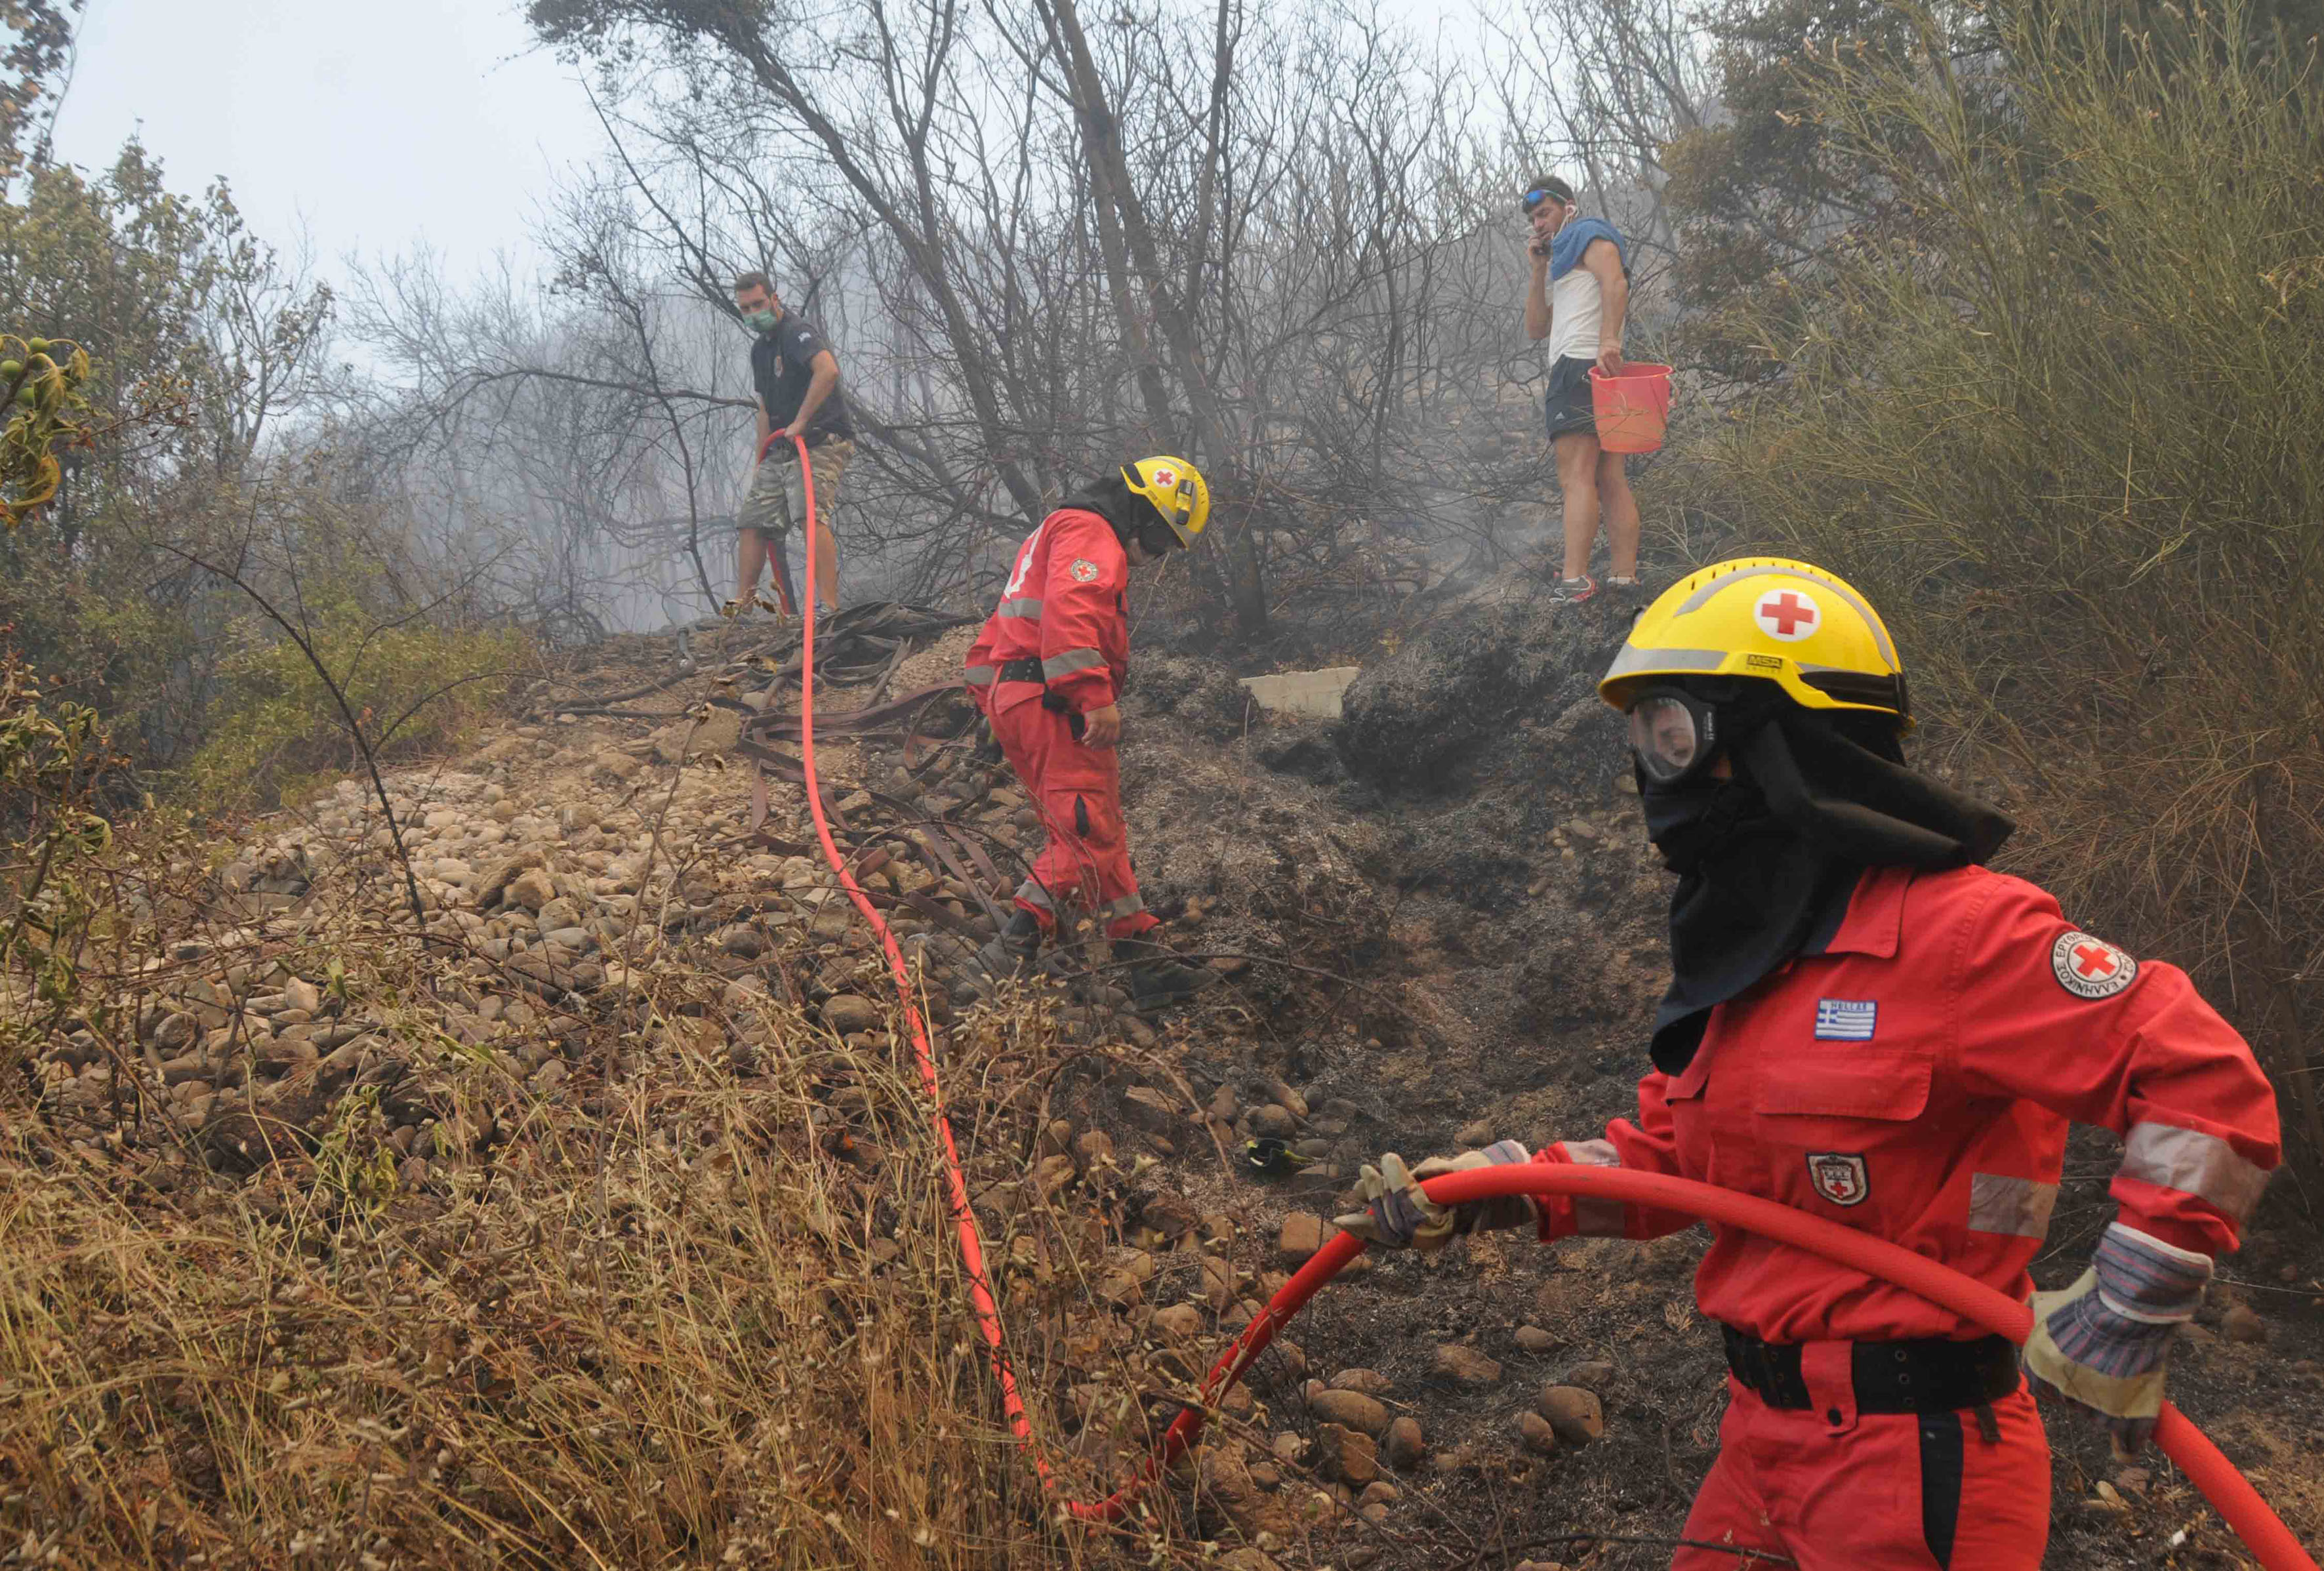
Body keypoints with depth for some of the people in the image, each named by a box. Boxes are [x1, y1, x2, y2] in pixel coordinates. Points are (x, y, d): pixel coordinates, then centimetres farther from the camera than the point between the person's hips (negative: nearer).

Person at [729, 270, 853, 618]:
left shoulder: (798, 332, -11)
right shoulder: (761, 347, 19)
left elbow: (828, 370, -31)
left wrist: (800, 423, -28)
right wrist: (761, 462, 20)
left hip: (821, 444, -10)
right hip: (780, 451, 10)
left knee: (812, 515, -26)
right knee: (751, 522, 6)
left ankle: (829, 605, -32)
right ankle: (742, 603, 10)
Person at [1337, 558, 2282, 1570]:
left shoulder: (1955, 930, -19)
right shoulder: (1756, 955, 11)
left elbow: (2205, 1083, -22)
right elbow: (1670, 1159, 17)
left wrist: (2127, 1316, -20)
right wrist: (1482, 1192, 5)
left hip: (1913, 1470, -8)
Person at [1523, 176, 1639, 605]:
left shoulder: (1590, 236, 3)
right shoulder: (1561, 265, 32)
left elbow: (1615, 282, -17)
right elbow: (1536, 329, 25)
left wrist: (1608, 339, -31)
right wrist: (1539, 270, 18)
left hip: (1580, 365, -11)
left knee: (1576, 477, -18)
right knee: (1611, 481, 4)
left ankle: (1575, 580, -26)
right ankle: (1624, 574, 1)